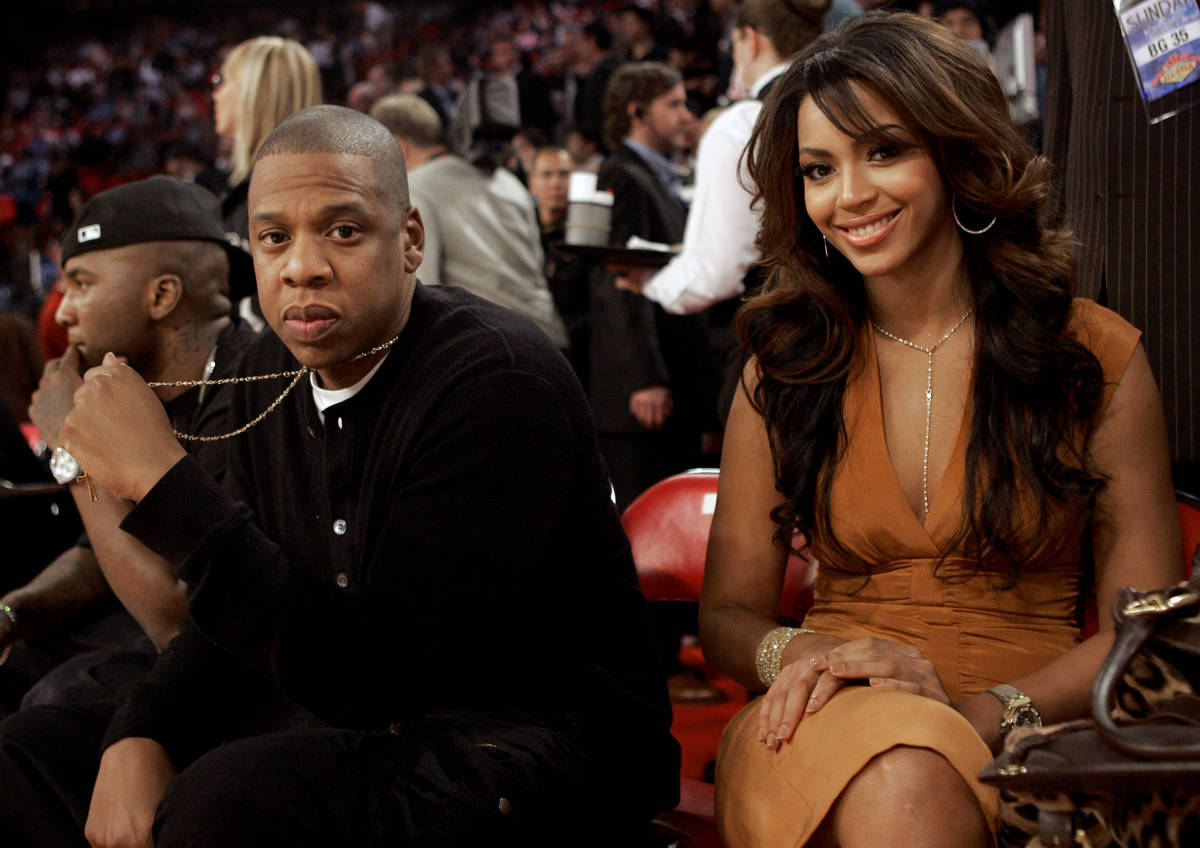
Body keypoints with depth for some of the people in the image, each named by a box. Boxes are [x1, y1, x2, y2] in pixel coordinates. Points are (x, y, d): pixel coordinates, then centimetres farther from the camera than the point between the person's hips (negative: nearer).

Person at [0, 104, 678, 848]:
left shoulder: (497, 380, -20)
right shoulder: (274, 373, 6)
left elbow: (373, 670, -26)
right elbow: (251, 612, 13)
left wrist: (162, 480, -27)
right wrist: (139, 735, -7)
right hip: (356, 720, 8)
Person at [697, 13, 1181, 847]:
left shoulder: (1098, 355, 5)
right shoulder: (784, 365, 11)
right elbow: (729, 612, 11)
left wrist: (978, 711, -16)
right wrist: (801, 655, -13)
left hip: (1022, 741, 0)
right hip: (826, 731, 0)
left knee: (914, 771, -36)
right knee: (898, 778, -37)